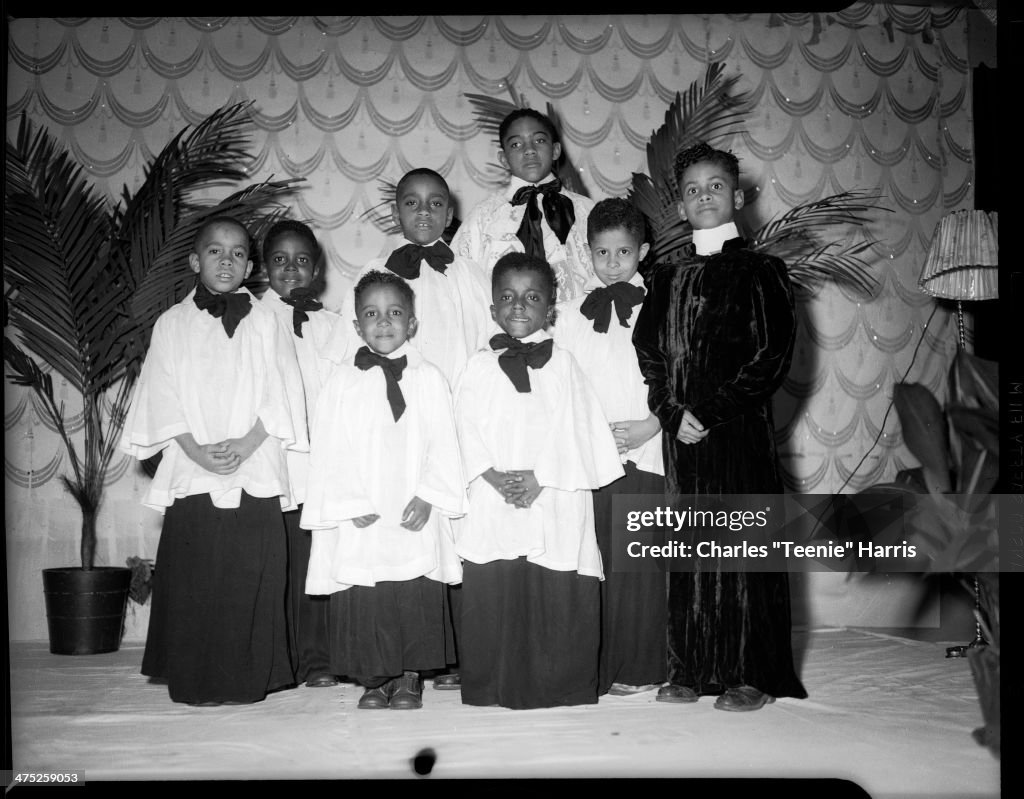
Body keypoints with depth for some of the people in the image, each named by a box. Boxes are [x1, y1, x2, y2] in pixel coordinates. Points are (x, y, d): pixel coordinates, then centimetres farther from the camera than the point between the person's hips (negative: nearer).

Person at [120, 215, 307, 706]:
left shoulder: (263, 322, 7)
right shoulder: (172, 324, 8)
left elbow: (280, 393, 0)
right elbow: (163, 397, 2)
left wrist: (247, 443, -13)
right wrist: (195, 449, -11)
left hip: (254, 472, 0)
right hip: (192, 473, 1)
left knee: (250, 578, -1)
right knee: (192, 579, 2)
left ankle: (245, 679, 10)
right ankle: (194, 680, 14)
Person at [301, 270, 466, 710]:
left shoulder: (429, 378, 3)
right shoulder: (341, 381, 4)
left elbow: (443, 444, 0)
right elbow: (328, 449, 1)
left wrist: (428, 496, -11)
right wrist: (349, 503, -8)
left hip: (414, 516, 0)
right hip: (358, 520, 1)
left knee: (416, 599, 5)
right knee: (361, 603, 5)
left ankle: (410, 677, 22)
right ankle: (375, 679, 21)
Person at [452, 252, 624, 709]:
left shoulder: (562, 365, 7)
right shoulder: (480, 368, 9)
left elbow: (573, 432, -1)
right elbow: (466, 430, 1)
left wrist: (538, 478, -11)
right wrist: (493, 476, -12)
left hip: (554, 498, -1)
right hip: (492, 501, 1)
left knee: (557, 597, 0)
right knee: (491, 594, 2)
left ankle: (560, 685, 14)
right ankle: (492, 685, 15)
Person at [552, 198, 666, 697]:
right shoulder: (571, 314, 9)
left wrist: (650, 425, -8)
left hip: (645, 449, 0)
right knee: (594, 557, -1)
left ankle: (639, 666, 12)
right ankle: (596, 666, 10)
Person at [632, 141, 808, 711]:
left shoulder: (760, 271, 1)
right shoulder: (668, 280, 13)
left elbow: (772, 357, -7)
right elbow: (648, 353, 9)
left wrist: (710, 412, -12)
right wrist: (673, 413, -7)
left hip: (740, 429, -4)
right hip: (683, 434, 4)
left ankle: (751, 675, 9)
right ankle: (692, 670, 16)